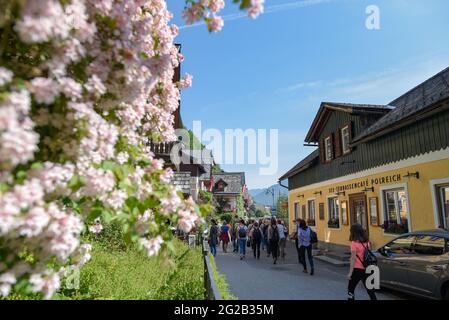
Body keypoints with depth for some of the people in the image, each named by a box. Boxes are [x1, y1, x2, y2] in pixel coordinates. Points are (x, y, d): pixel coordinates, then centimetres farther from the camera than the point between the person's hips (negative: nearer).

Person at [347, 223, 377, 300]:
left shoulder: (354, 243, -13)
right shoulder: (367, 242, 4)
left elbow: (353, 259, -13)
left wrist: (350, 273, -10)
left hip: (357, 269, -5)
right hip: (366, 269, 6)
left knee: (351, 289, 11)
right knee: (370, 289, 13)